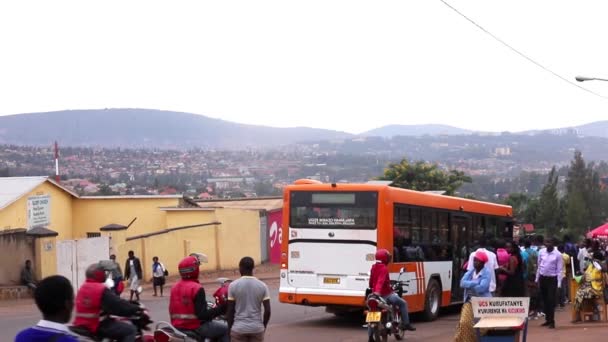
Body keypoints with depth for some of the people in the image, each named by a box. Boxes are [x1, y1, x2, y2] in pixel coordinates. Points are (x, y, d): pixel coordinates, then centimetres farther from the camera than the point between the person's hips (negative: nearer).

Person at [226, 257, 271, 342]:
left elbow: (230, 311, -3)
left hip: (239, 329, -2)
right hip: (257, 328, 2)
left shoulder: (233, 285, -6)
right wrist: (264, 326, 12)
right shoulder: (262, 286, -1)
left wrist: (229, 329, 7)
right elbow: (267, 310, -2)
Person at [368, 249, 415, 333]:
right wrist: (378, 291, -44)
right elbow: (381, 280, -31)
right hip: (386, 294, -8)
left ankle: (371, 336, 11)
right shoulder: (384, 268, -15)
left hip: (375, 294, 8)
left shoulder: (373, 267, 9)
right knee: (403, 303, 10)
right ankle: (405, 324, 7)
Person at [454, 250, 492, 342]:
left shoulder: (487, 273, -8)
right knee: (465, 323, -7)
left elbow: (481, 288, -20)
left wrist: (469, 285, -6)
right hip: (470, 302, 5)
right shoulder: (470, 272, 10)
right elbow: (462, 283, -5)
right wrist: (475, 283, -19)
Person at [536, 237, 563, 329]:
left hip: (552, 279, -4)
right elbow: (539, 266, 9)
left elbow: (559, 270, -8)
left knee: (551, 300, -5)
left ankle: (552, 321, -1)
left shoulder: (558, 254, -10)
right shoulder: (541, 252, 1)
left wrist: (559, 283, -11)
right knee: (545, 300, 11)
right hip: (542, 278, 4)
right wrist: (537, 279, 9)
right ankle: (547, 319, 21)